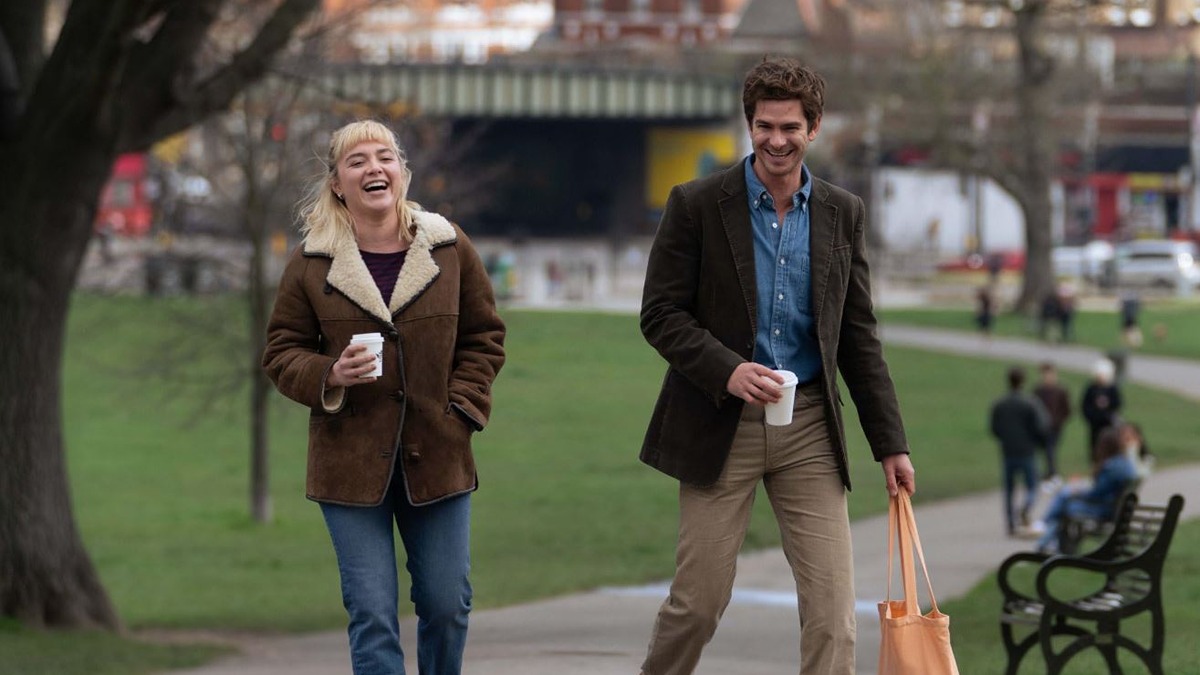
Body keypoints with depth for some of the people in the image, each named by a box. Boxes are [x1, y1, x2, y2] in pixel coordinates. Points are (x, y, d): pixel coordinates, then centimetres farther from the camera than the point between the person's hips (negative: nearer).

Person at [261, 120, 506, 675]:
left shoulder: (449, 249, 3)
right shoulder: (311, 264, -1)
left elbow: (484, 336, 12)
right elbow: (282, 352, 5)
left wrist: (462, 406, -1)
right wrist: (330, 376, -15)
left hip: (437, 457, 2)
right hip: (351, 461, -2)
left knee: (447, 605, 7)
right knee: (372, 614, -6)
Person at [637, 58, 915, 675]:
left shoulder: (842, 215, 7)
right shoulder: (697, 206, -3)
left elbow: (859, 336, 10)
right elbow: (660, 315, -4)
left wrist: (890, 444, 6)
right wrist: (728, 371, -21)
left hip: (809, 427, 3)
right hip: (720, 425, -3)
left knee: (832, 605, -5)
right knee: (698, 600, 2)